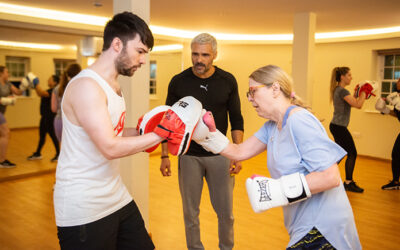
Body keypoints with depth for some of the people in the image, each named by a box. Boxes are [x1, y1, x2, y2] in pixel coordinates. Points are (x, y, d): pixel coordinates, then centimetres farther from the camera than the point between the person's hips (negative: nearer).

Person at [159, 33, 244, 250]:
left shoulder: (228, 81, -2)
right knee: (190, 213, 11)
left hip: (219, 155, 1)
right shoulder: (178, 82, -4)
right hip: (188, 156, 0)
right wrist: (165, 155, -1)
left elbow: (236, 120, 3)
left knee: (225, 212, 10)